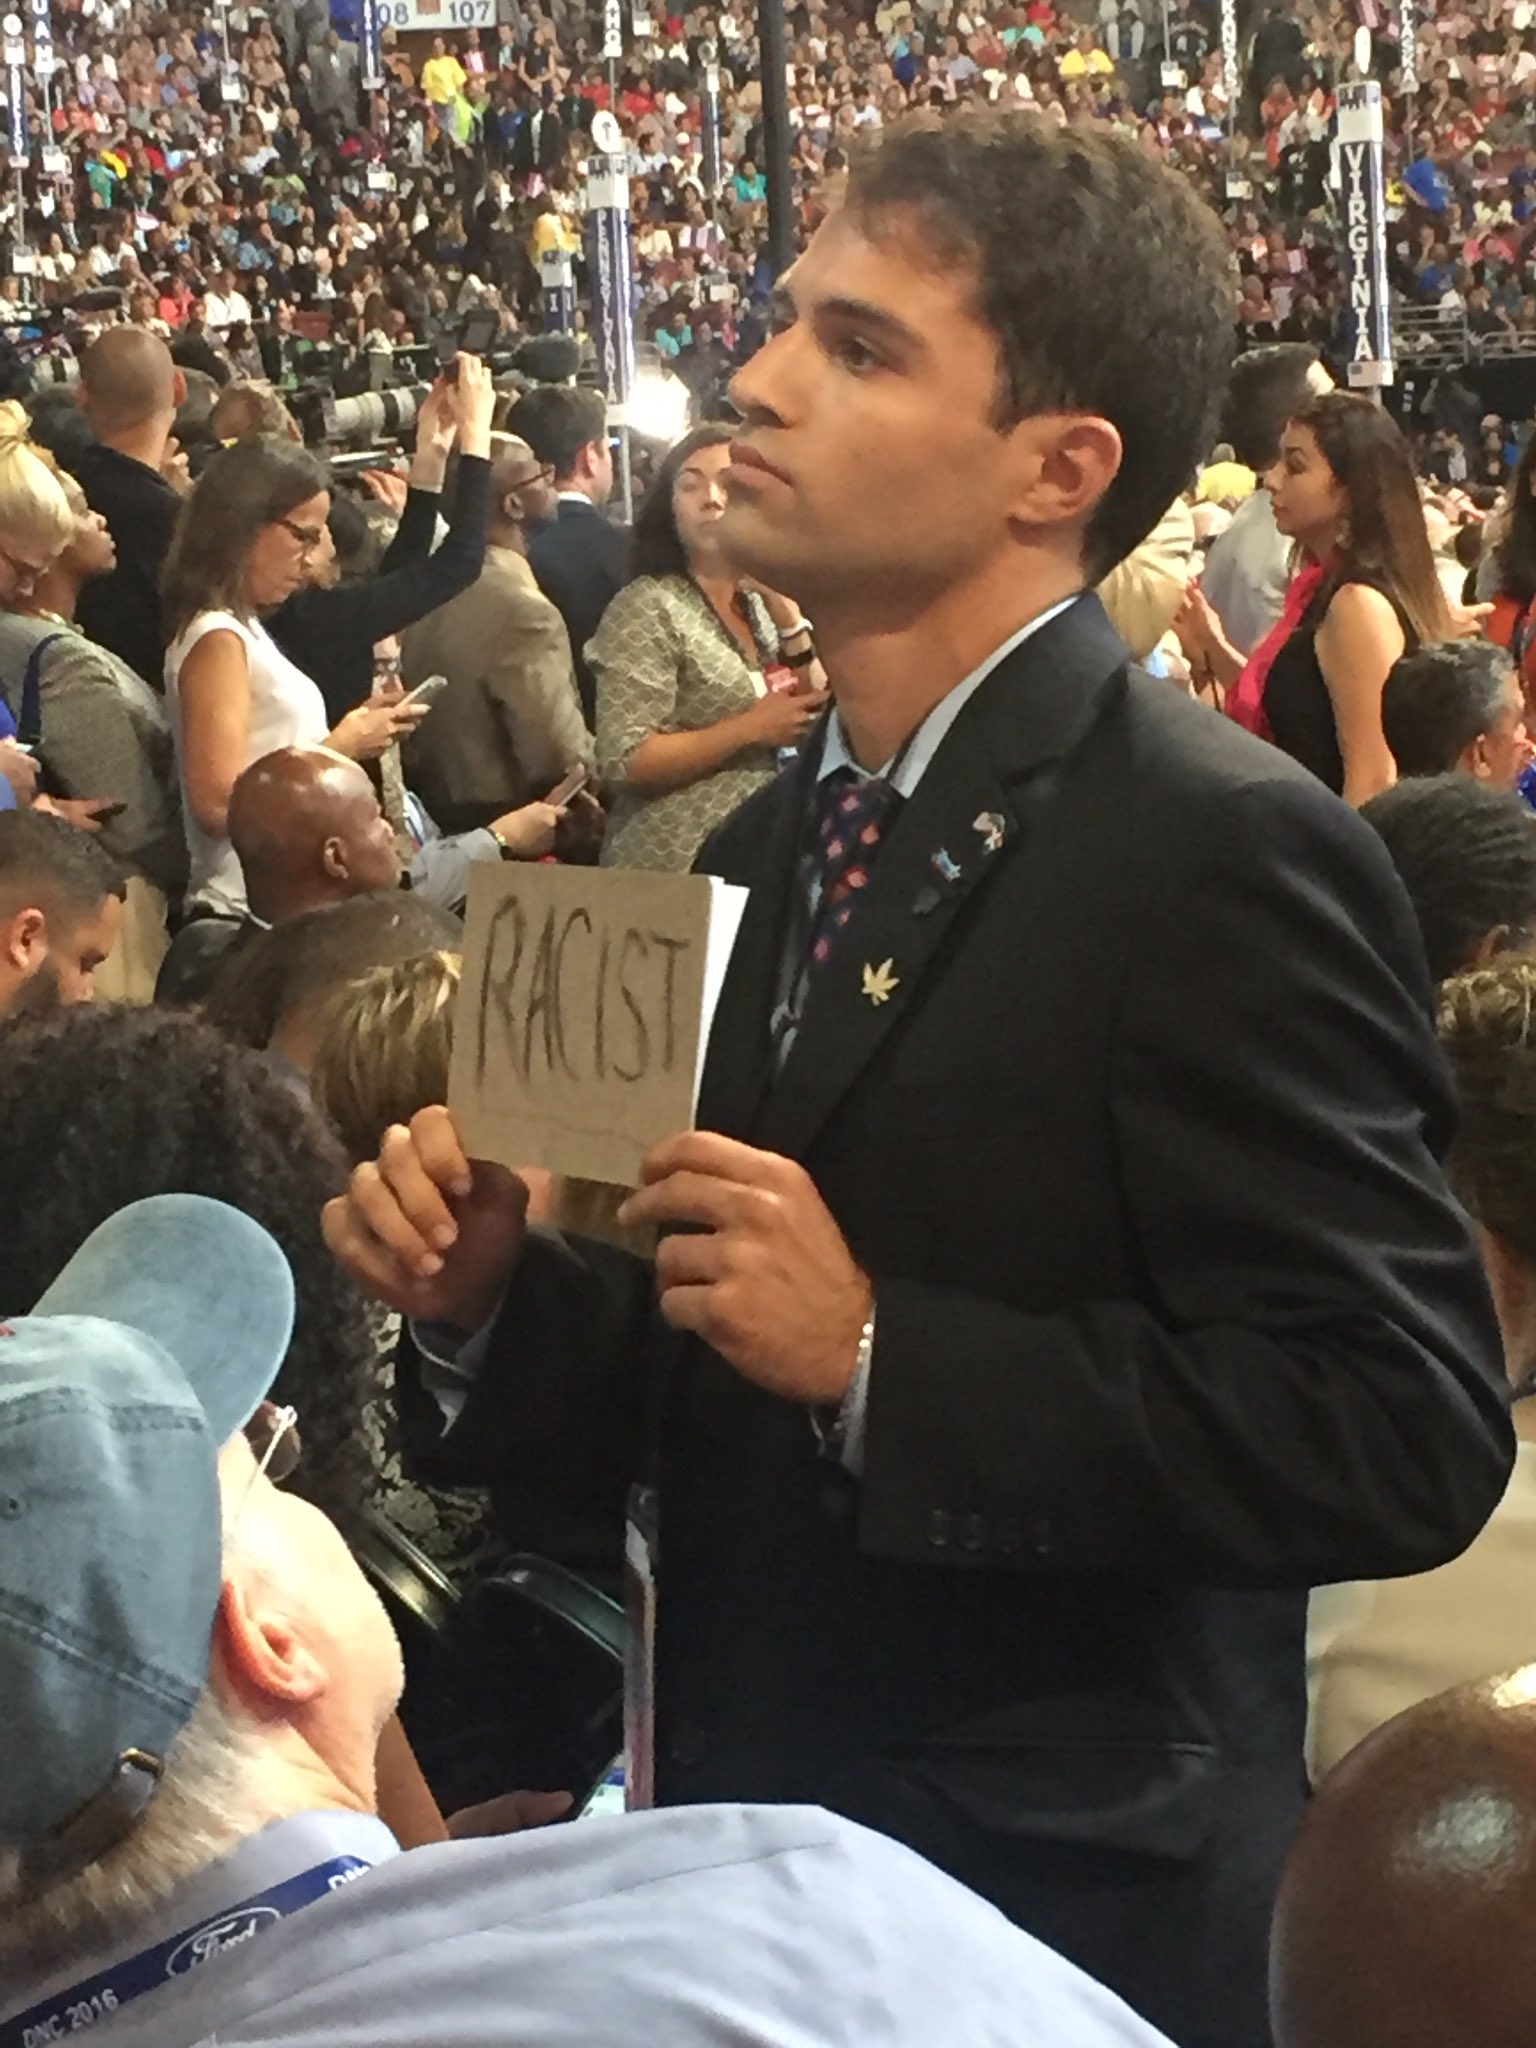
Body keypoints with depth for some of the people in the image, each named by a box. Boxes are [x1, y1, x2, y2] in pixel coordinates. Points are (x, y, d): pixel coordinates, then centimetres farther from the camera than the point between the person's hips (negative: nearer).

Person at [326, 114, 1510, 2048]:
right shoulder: (770, 845, 7)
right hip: (751, 1870, 7)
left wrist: (879, 1352, -25)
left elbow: (1406, 1432, -23)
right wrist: (481, 1292, -5)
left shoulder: (1220, 851, -17)